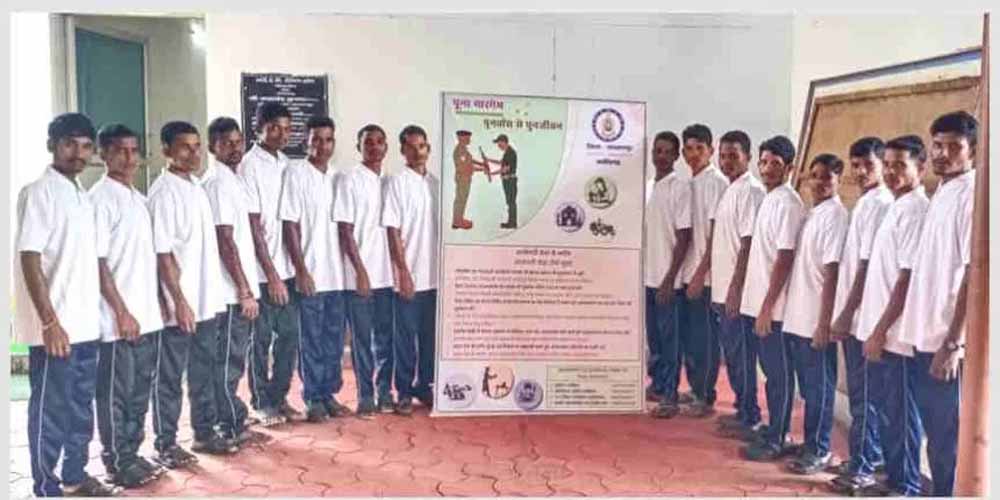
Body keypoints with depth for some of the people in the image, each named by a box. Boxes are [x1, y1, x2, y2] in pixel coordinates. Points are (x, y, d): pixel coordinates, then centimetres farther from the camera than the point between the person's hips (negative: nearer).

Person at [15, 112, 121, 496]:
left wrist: (93, 314, 15)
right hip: (55, 327, -8)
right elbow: (29, 259, -16)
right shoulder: (39, 192, -11)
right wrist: (49, 321, -20)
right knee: (51, 410, 4)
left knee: (81, 407, 16)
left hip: (86, 325, 8)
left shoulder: (82, 197, 13)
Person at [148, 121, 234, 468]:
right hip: (180, 305, -7)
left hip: (207, 301, 8)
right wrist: (179, 301, -18)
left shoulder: (197, 188, 11)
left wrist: (215, 293, 14)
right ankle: (166, 444, 15)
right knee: (170, 377, 5)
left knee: (204, 371, 15)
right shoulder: (163, 192, -12)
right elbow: (162, 254, -16)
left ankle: (205, 433, 27)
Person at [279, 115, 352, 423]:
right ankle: (313, 399, 14)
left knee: (334, 339, 11)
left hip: (338, 273, 5)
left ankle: (330, 394, 22)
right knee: (311, 340, 4)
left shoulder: (337, 176, 10)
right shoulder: (295, 173, -6)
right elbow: (290, 226, -10)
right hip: (310, 274, -5)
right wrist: (301, 270, -14)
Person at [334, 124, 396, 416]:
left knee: (386, 336, 10)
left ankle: (385, 392, 20)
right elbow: (345, 231, -9)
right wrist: (361, 271, -13)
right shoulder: (350, 180, -5)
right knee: (362, 338, 4)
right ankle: (365, 396, 13)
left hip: (386, 273, 5)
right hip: (360, 274, -5)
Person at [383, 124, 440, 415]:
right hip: (410, 275, -5)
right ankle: (404, 392, 14)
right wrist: (404, 272, -15)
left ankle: (424, 387, 24)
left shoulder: (435, 183, 10)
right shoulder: (397, 183, -7)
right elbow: (392, 231, -11)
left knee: (430, 335, 12)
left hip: (434, 275, 5)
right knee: (406, 336, 3)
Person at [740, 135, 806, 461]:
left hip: (773, 305, -9)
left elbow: (785, 259, -18)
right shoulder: (769, 199, 13)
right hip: (760, 300, 9)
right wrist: (760, 302, 17)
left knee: (778, 372, 0)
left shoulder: (787, 203, -15)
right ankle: (775, 430, 26)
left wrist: (767, 305, -19)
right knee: (773, 370, 16)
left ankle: (777, 440, 9)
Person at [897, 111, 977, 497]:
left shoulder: (971, 195, -12)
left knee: (947, 436, 1)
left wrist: (953, 342, -18)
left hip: (947, 340, -8)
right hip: (925, 334, 8)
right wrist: (931, 335, 16)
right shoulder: (941, 193, 13)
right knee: (934, 429, 16)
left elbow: (975, 274, -16)